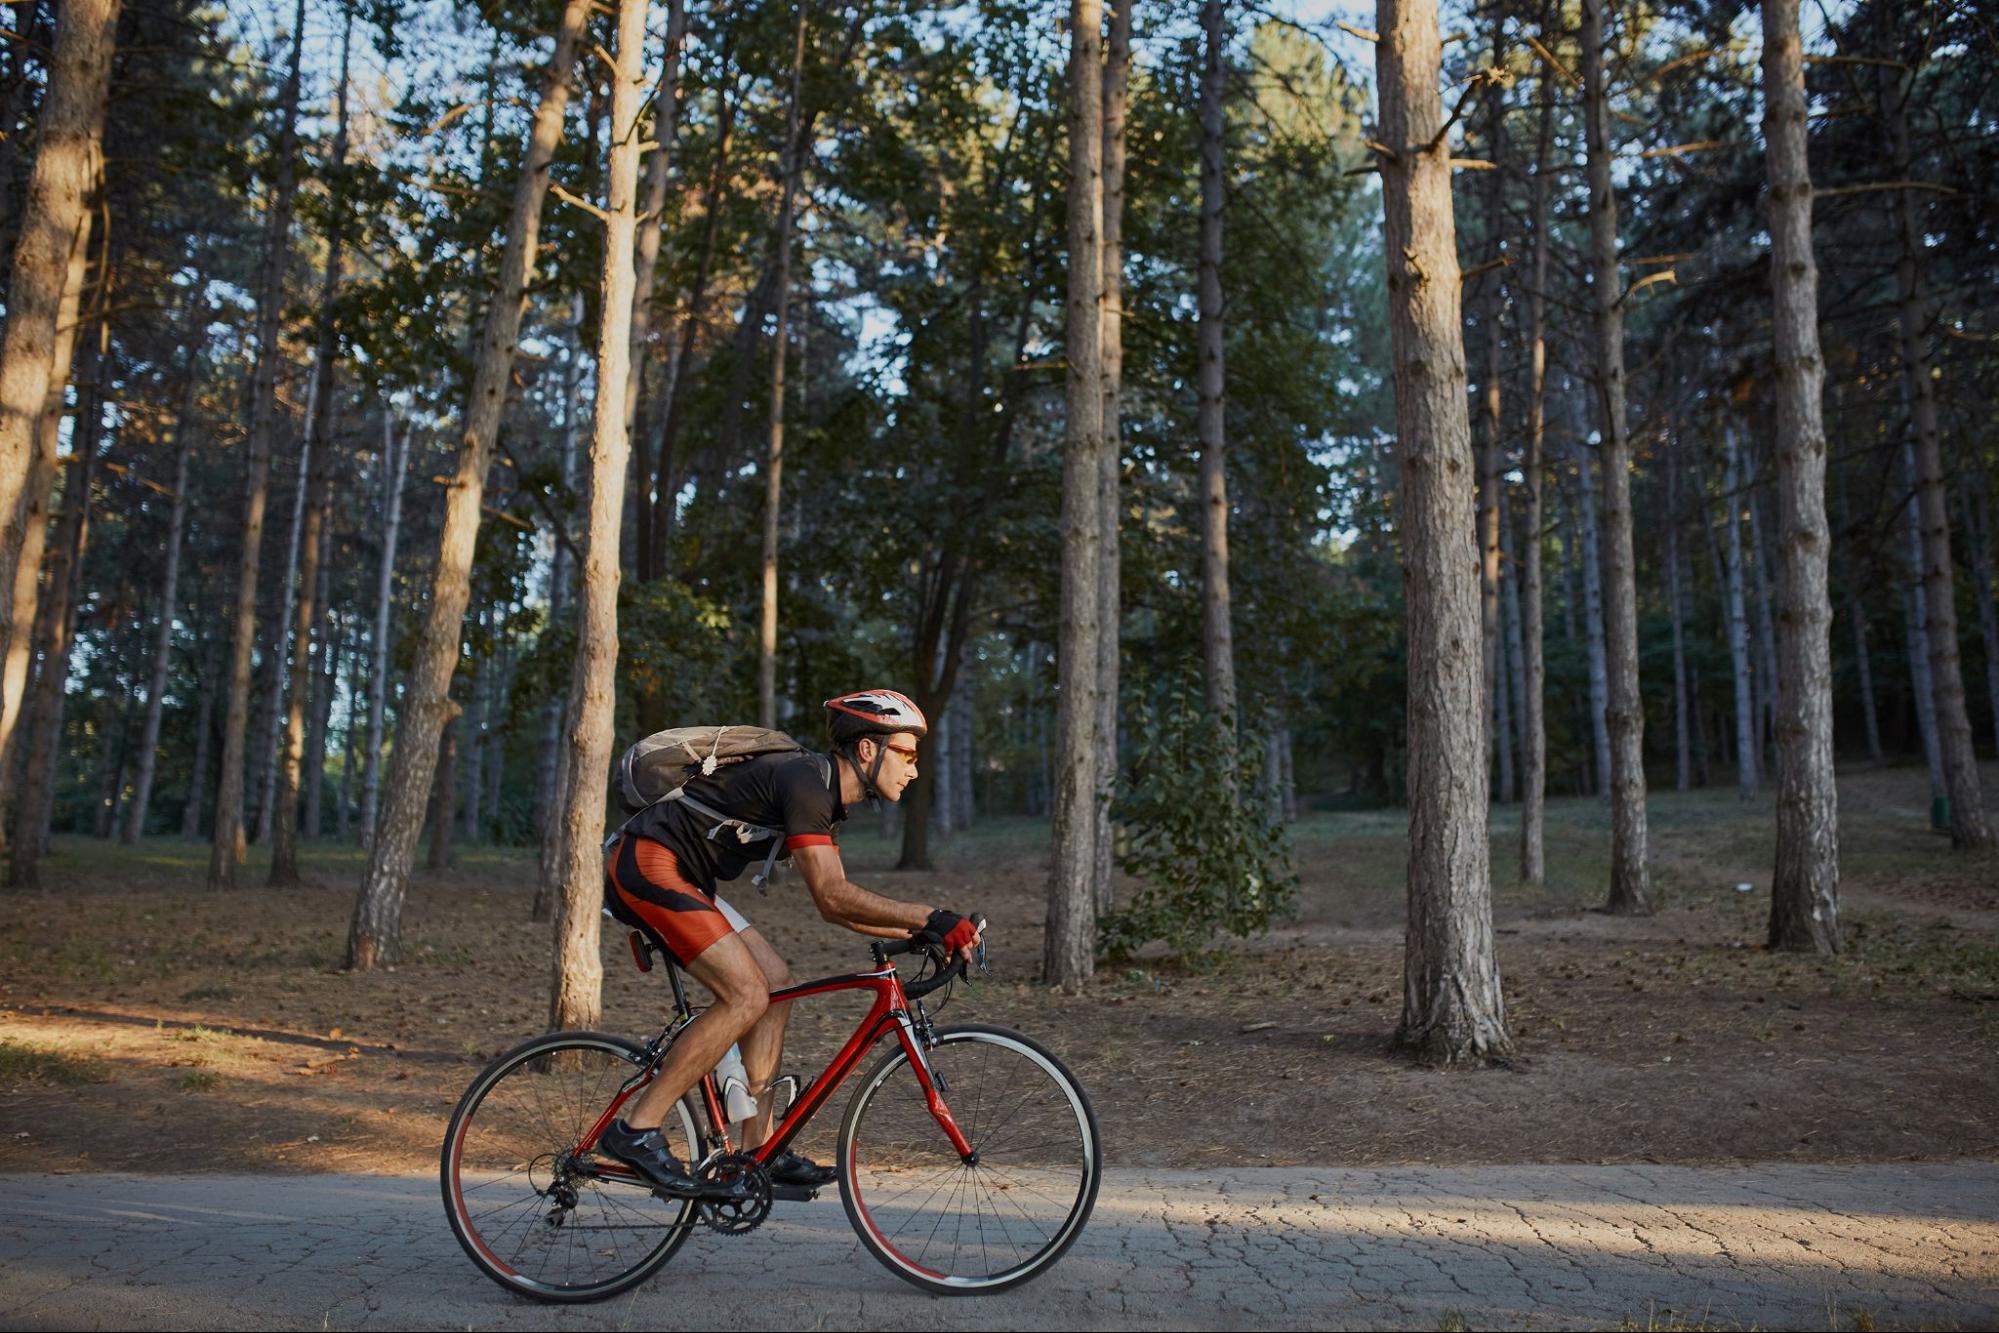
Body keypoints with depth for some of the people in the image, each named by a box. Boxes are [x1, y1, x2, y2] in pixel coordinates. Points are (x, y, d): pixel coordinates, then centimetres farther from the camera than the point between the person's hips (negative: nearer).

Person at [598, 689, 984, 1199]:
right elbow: (832, 895, -25)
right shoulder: (805, 780, -19)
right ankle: (636, 1129, -9)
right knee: (747, 994, -16)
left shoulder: (826, 797, 12)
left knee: (776, 984, 6)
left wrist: (923, 932, 6)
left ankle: (759, 1150, 9)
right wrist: (931, 917, -26)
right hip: (647, 864, -10)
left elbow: (835, 905, 15)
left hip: (678, 878, 10)